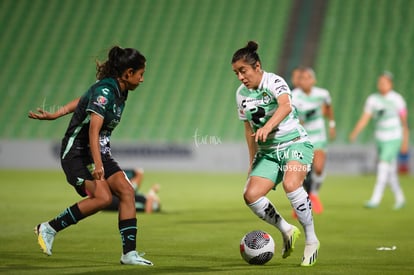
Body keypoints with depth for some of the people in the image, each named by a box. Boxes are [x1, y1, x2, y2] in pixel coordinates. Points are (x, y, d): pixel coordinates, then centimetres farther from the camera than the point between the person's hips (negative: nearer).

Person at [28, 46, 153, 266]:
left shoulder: (120, 91, 8)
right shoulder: (104, 91, -21)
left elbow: (82, 100, 21)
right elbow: (94, 129, -31)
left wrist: (54, 115, 22)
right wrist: (97, 164, -40)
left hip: (99, 152, 9)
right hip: (77, 152, -9)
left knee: (126, 191, -8)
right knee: (102, 197, -25)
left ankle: (129, 253, -7)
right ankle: (48, 229, -9)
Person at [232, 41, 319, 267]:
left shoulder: (273, 82, -13)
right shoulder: (241, 94, 7)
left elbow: (285, 106, -35)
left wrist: (267, 126, -51)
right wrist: (252, 161, 17)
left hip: (295, 143, -6)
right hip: (267, 151, 6)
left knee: (291, 184, -33)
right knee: (251, 195, -14)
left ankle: (311, 239, -17)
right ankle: (287, 231, 9)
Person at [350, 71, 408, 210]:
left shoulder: (397, 99, -6)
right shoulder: (372, 99, 3)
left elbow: (404, 122, -1)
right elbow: (364, 119, -2)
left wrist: (405, 141, 0)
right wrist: (354, 133, -18)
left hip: (393, 139, -4)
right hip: (380, 139, 4)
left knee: (383, 166, -17)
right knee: (390, 172, 10)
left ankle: (376, 198, -19)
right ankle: (399, 198, 26)